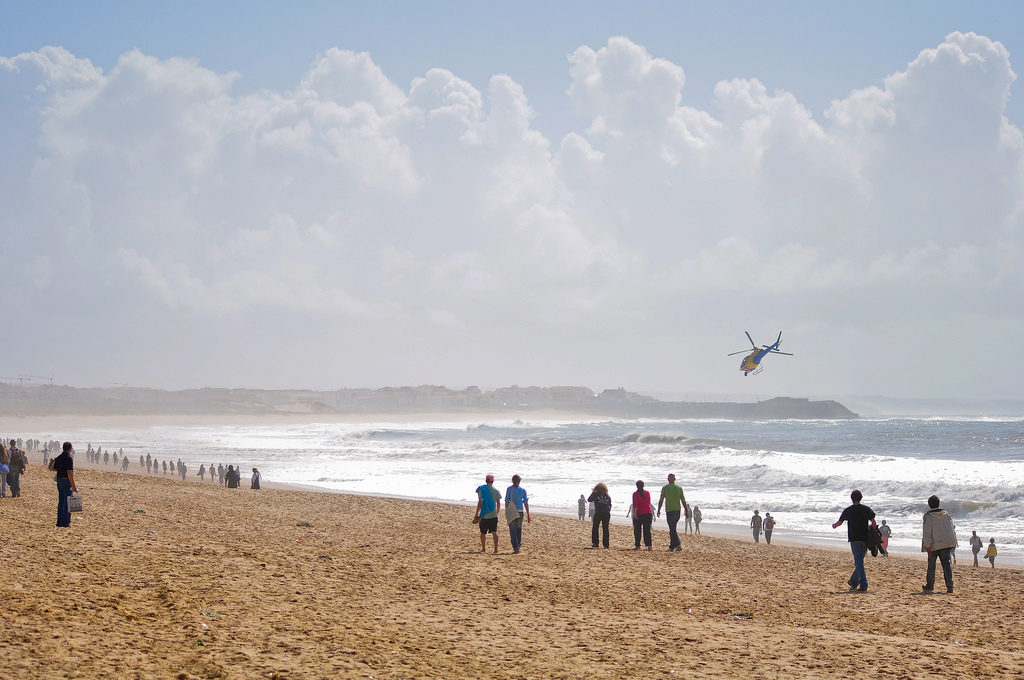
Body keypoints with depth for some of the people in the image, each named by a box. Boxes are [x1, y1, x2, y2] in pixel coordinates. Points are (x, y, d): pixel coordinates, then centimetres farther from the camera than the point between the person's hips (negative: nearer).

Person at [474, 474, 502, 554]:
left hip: (484, 515, -1)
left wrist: (476, 514, -4)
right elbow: (498, 504, 3)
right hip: (493, 515, 1)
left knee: (483, 532, 15)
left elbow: (479, 503, -8)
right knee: (494, 532, -3)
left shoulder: (481, 490, -5)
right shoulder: (496, 491, 1)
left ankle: (483, 548, 27)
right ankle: (496, 548, -18)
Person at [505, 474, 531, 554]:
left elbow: (507, 502, -7)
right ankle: (518, 546, 22)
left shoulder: (509, 489, -4)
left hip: (511, 512, -2)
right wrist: (528, 516, 5)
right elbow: (526, 503, 1)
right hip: (520, 512, 2)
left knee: (513, 531, 1)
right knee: (519, 529, 20)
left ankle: (515, 549, -6)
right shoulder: (523, 490, 2)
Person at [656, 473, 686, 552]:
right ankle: (672, 547, 19)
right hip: (678, 510, 4)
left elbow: (661, 500, -6)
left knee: (672, 529, -3)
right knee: (672, 528, 17)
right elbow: (683, 501, 2)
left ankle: (678, 544, -17)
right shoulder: (679, 488, 3)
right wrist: (687, 511, 5)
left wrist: (659, 510, 2)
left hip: (669, 511, -4)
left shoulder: (665, 488, -5)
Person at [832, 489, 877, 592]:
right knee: (859, 561, 16)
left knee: (859, 562, -6)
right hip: (865, 539, 3)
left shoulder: (848, 510, 1)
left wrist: (834, 526, 36)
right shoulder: (866, 509, 3)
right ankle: (854, 582, 26)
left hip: (854, 539, -3)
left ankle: (863, 586, -15)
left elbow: (839, 522, 14)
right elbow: (873, 523, -4)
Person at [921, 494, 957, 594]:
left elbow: (926, 532, -12)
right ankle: (949, 585, -12)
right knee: (946, 564, 3)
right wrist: (953, 543, 18)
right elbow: (952, 529, 12)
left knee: (931, 565, 10)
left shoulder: (928, 516, -7)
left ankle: (930, 585, 20)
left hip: (934, 544, -4)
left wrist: (927, 546, -11)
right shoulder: (947, 515, 9)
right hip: (947, 543, 4)